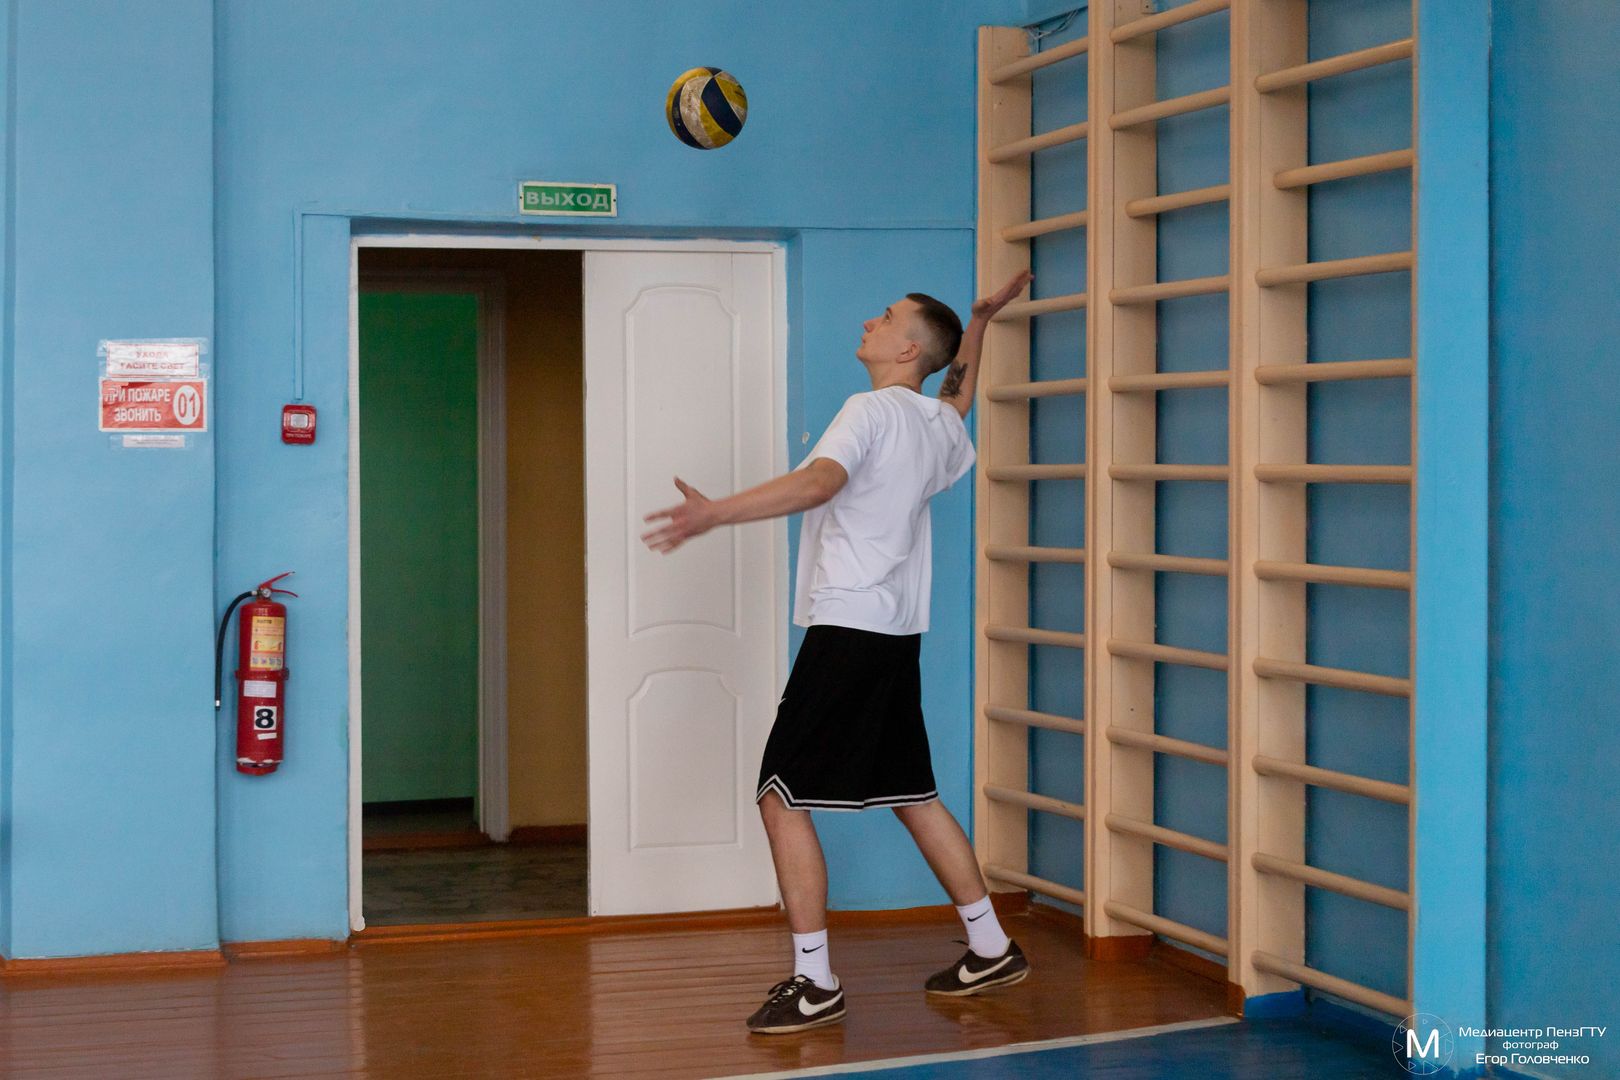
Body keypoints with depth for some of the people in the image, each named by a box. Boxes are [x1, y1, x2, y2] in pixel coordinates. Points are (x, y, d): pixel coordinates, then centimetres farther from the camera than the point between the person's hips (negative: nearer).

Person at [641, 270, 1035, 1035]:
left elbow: (818, 482, -31)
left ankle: (815, 984, -5)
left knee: (782, 797, -6)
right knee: (913, 796, 16)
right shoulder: (939, 423, 15)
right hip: (898, 636, 9)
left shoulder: (872, 410, -11)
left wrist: (715, 512, -40)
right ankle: (991, 950, 23)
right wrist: (977, 324, 50)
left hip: (848, 629, -9)